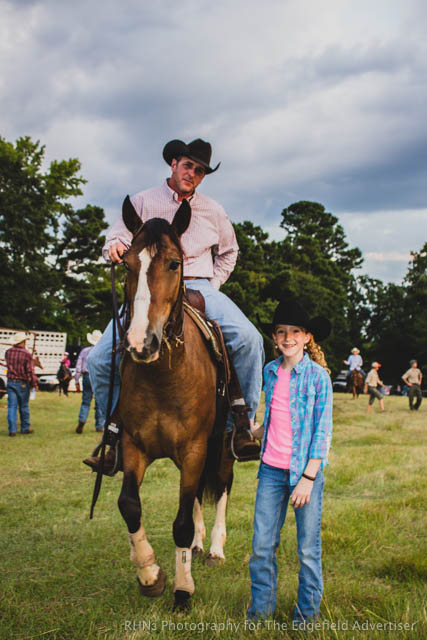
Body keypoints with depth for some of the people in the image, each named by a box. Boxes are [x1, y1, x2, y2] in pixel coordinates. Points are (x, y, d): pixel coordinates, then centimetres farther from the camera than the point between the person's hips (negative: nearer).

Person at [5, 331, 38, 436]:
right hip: (22, 383, -3)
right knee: (24, 407, 9)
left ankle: (12, 430, -4)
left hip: (10, 382, 3)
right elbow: (30, 371, -13)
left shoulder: (8, 352, 2)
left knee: (12, 406, 2)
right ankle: (25, 428, 19)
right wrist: (35, 384, -5)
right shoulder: (27, 354, -14)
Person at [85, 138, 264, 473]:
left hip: (200, 287, 1)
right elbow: (119, 238, 5)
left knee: (249, 339, -25)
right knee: (100, 359, -16)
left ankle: (241, 426, -12)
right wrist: (115, 247, -20)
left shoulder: (213, 211, 15)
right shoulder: (143, 202, 10)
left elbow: (228, 253, 29)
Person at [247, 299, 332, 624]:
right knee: (262, 545, 6)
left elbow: (323, 430, -9)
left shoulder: (318, 375, -8)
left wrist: (308, 478, -12)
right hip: (271, 471, 4)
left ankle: (307, 612, 25)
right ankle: (261, 607, 24)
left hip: (306, 470, -4)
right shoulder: (271, 371, 6)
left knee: (309, 548, 7)